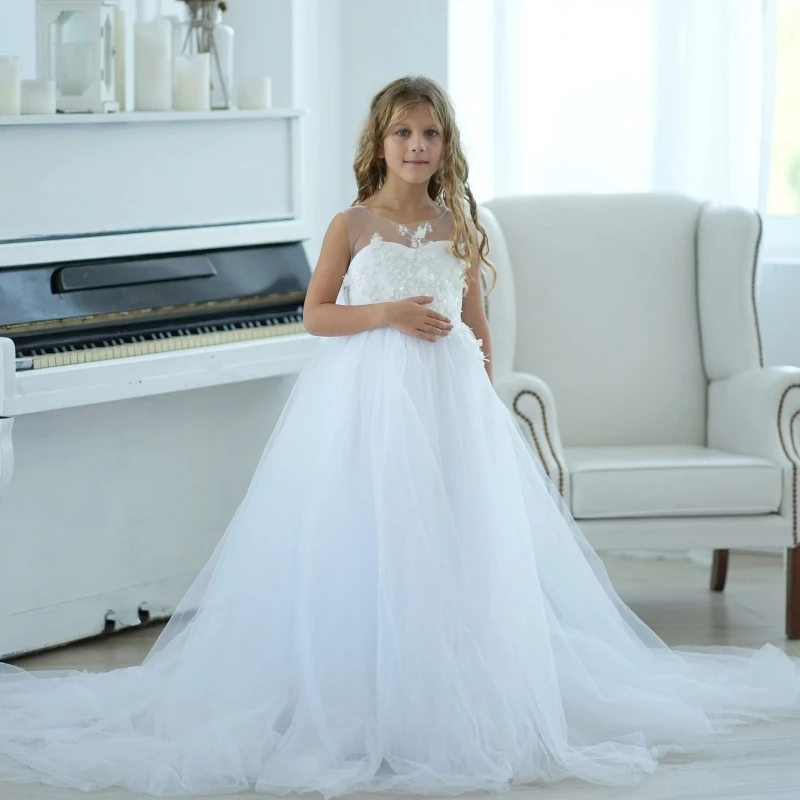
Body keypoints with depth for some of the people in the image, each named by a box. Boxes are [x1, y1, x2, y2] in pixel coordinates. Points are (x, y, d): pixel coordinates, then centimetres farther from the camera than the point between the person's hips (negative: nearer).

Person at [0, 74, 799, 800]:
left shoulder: (459, 230, 7)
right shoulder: (352, 226, -1)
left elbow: (477, 329, 11)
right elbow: (316, 314, -1)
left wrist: (484, 406, 7)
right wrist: (386, 312, -15)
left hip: (448, 403, 3)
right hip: (366, 400, -3)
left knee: (451, 548, 3)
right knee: (363, 548, -4)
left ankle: (449, 701, 14)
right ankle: (361, 702, 5)